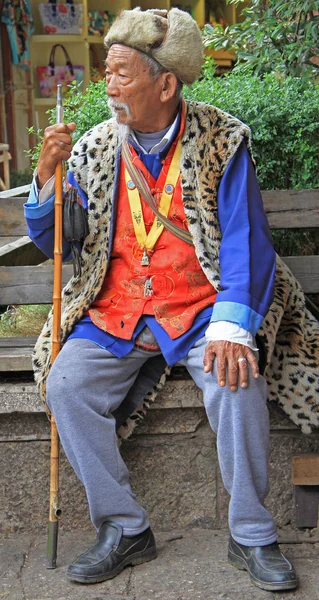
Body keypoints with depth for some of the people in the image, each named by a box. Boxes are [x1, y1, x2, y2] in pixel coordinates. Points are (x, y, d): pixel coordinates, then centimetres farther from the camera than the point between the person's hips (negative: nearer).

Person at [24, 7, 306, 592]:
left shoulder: (221, 141, -3)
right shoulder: (94, 147, 6)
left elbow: (246, 241, -8)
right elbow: (53, 242, 11)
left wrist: (230, 326, -24)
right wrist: (47, 173, -7)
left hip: (199, 308, -3)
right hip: (114, 312, 3)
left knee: (236, 383, -29)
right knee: (65, 386, -19)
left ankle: (252, 537, -9)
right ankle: (123, 529, -4)